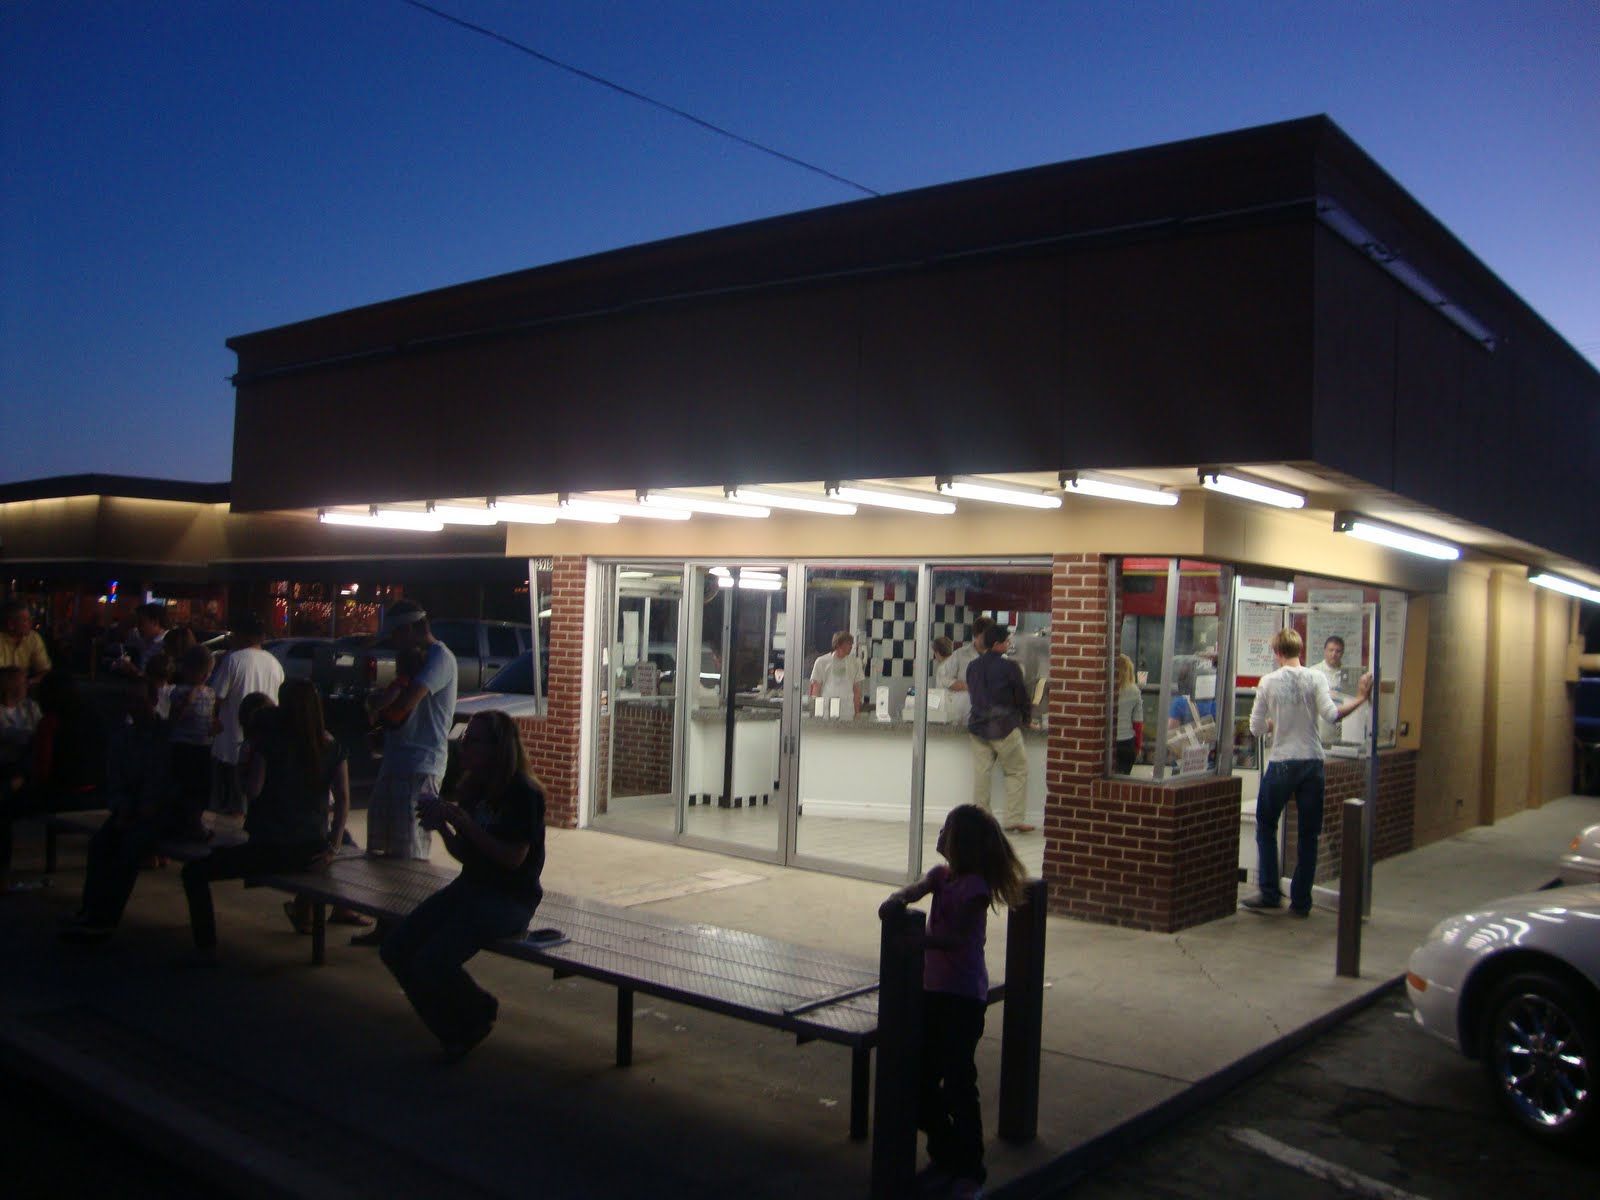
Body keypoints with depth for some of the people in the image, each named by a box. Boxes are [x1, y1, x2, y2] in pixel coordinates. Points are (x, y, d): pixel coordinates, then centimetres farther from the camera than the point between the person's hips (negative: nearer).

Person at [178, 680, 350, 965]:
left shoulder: (269, 741, -7)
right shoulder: (332, 746, 3)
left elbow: (253, 789, -14)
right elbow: (343, 799, -1)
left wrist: (241, 771, 7)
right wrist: (332, 847, 2)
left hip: (269, 849, -5)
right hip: (311, 852, 5)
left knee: (194, 873, 7)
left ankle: (206, 950, -1)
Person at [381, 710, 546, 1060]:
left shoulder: (523, 793, -15)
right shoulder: (472, 788, 8)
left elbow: (513, 858, -21)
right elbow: (465, 854, 15)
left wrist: (464, 821, -21)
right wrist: (442, 826, -5)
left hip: (511, 897, -8)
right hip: (470, 887, 8)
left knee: (431, 962, -23)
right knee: (396, 949, -6)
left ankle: (479, 1014, 9)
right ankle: (455, 1031, 12)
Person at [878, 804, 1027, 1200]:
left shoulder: (975, 887, -17)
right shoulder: (942, 875, 7)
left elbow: (958, 938, -24)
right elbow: (916, 888, -10)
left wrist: (919, 937, -39)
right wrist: (898, 900, -33)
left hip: (963, 997, -8)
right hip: (934, 989, 8)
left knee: (958, 1085, -1)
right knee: (921, 1080, 13)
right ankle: (944, 1157, 30)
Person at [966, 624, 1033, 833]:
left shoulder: (973, 667, 7)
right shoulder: (1009, 667, -12)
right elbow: (1021, 697, -3)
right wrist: (1026, 717, 15)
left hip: (977, 726, 6)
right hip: (1004, 727, -6)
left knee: (981, 773, 9)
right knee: (1017, 771, 5)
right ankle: (1013, 820, 1)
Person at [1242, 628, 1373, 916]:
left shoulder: (1268, 682, -4)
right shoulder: (1316, 678, -3)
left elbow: (1256, 728, 0)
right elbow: (1331, 714, -15)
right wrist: (1359, 699, -4)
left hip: (1281, 764, -2)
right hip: (1312, 763, 2)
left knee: (1266, 827, 14)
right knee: (1308, 835, 10)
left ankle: (1270, 894, 10)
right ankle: (1301, 901, 14)